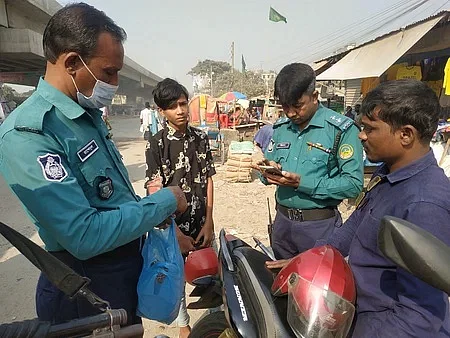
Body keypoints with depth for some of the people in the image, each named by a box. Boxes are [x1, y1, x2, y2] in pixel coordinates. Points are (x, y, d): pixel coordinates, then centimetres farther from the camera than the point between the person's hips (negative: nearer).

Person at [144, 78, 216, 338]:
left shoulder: (201, 138, 0)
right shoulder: (156, 145, -11)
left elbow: (208, 179, 1)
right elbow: (155, 193, -13)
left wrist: (209, 223, -3)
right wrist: (177, 233, -14)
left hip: (201, 222, 3)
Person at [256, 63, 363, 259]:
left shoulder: (342, 129, -13)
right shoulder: (280, 127, 5)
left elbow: (353, 184, -19)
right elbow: (268, 164, 13)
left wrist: (302, 183, -25)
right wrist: (269, 172, -11)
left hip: (320, 226, -5)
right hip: (282, 221, 5)